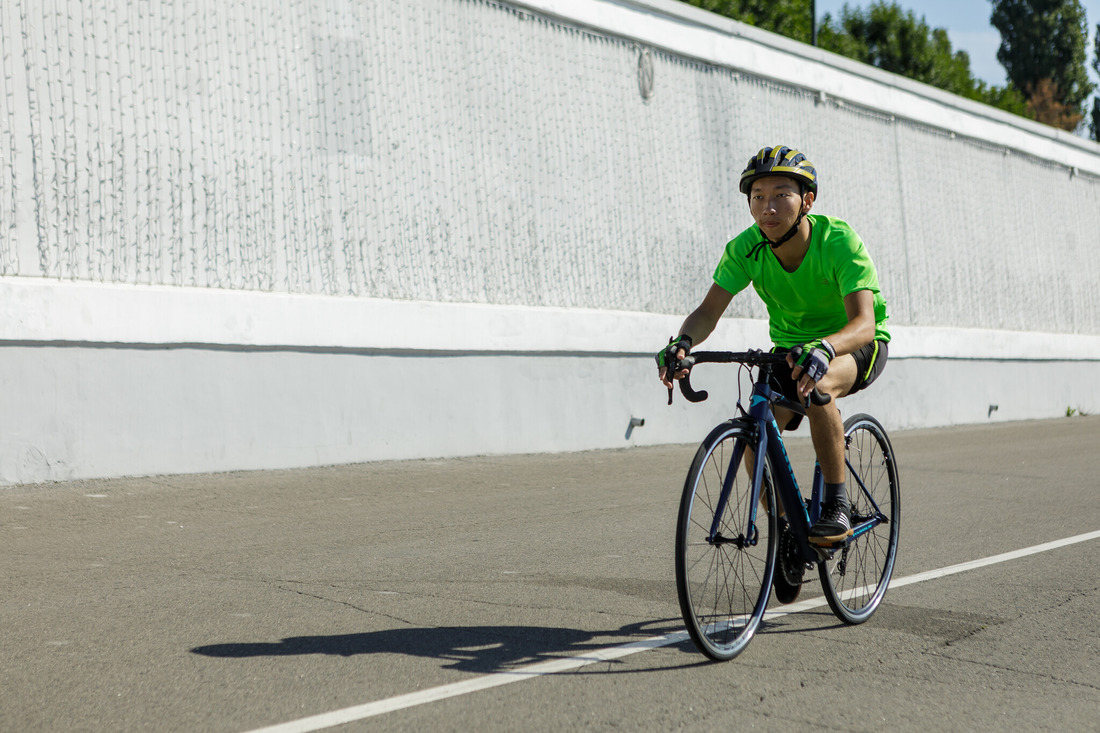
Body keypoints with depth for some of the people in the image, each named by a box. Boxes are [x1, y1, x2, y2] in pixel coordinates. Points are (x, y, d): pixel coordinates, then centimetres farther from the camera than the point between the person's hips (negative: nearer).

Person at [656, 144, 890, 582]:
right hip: (791, 346, 4)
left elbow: (864, 322, -39)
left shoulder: (839, 242, -28)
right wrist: (682, 342, -47)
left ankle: (837, 505, -22)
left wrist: (824, 347, -61)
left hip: (858, 348, -4)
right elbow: (709, 310, -24)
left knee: (815, 383, -38)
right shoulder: (746, 249, -17)